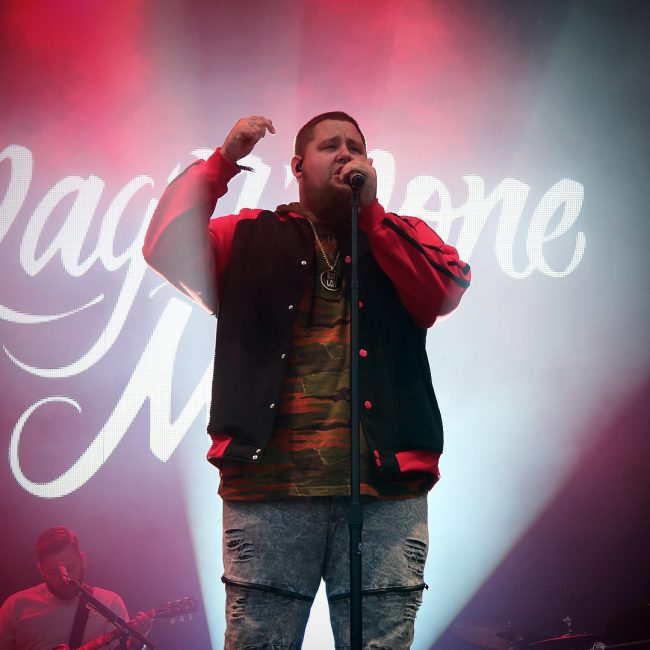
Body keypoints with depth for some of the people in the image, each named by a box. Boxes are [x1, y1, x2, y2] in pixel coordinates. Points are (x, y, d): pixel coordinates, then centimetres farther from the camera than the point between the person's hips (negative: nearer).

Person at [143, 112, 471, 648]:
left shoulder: (402, 237, 19)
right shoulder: (251, 236, 17)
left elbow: (445, 292, -1)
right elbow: (167, 252, 3)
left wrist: (370, 210, -1)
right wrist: (224, 161, -1)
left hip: (386, 487, 1)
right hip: (268, 485, 0)